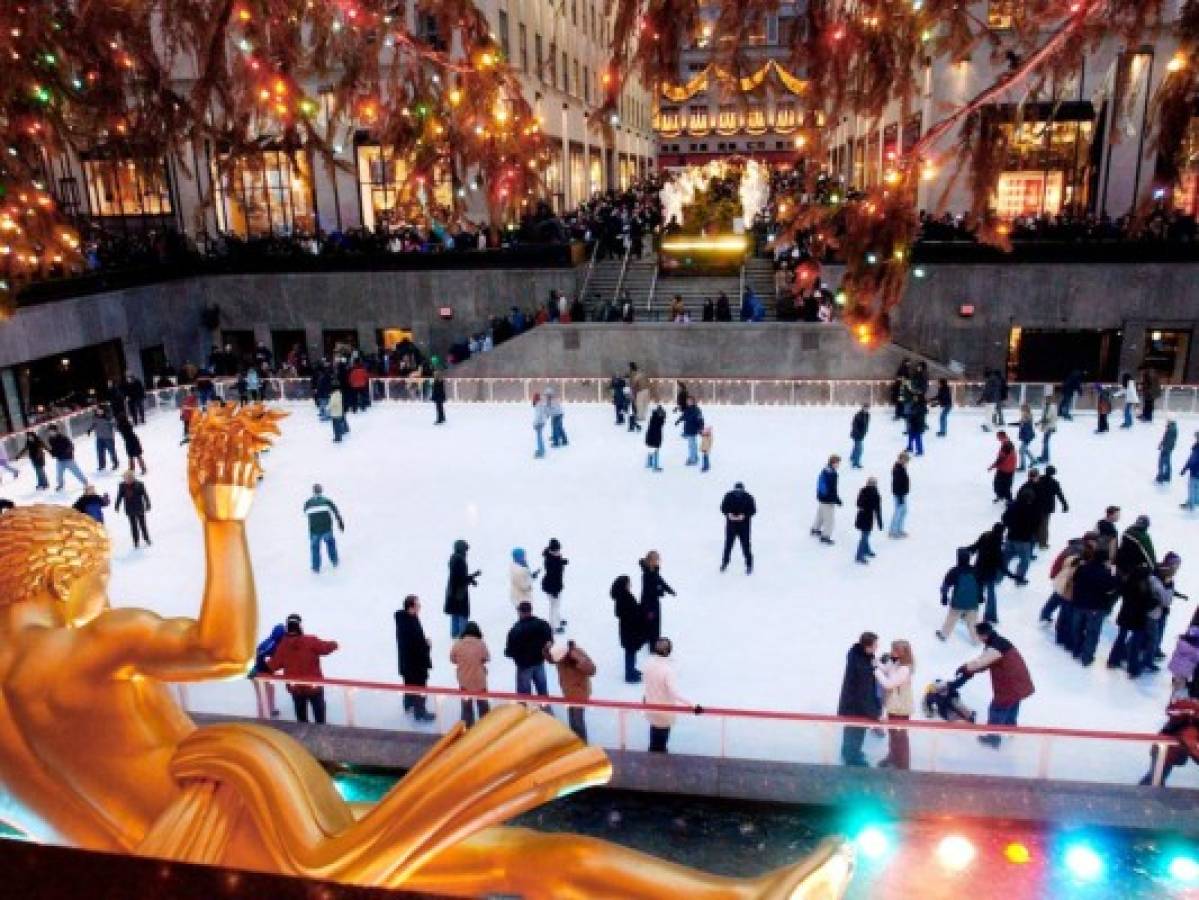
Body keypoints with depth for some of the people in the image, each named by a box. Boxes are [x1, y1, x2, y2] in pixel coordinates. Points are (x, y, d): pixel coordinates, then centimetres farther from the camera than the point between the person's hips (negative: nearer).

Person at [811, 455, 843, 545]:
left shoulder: (824, 470, 1)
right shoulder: (832, 474, -25)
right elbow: (833, 489, -24)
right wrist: (837, 499, -16)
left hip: (821, 497, 9)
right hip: (828, 500, -9)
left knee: (820, 514, 27)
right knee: (828, 519, 2)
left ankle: (815, 529, 45)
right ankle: (825, 537, 8)